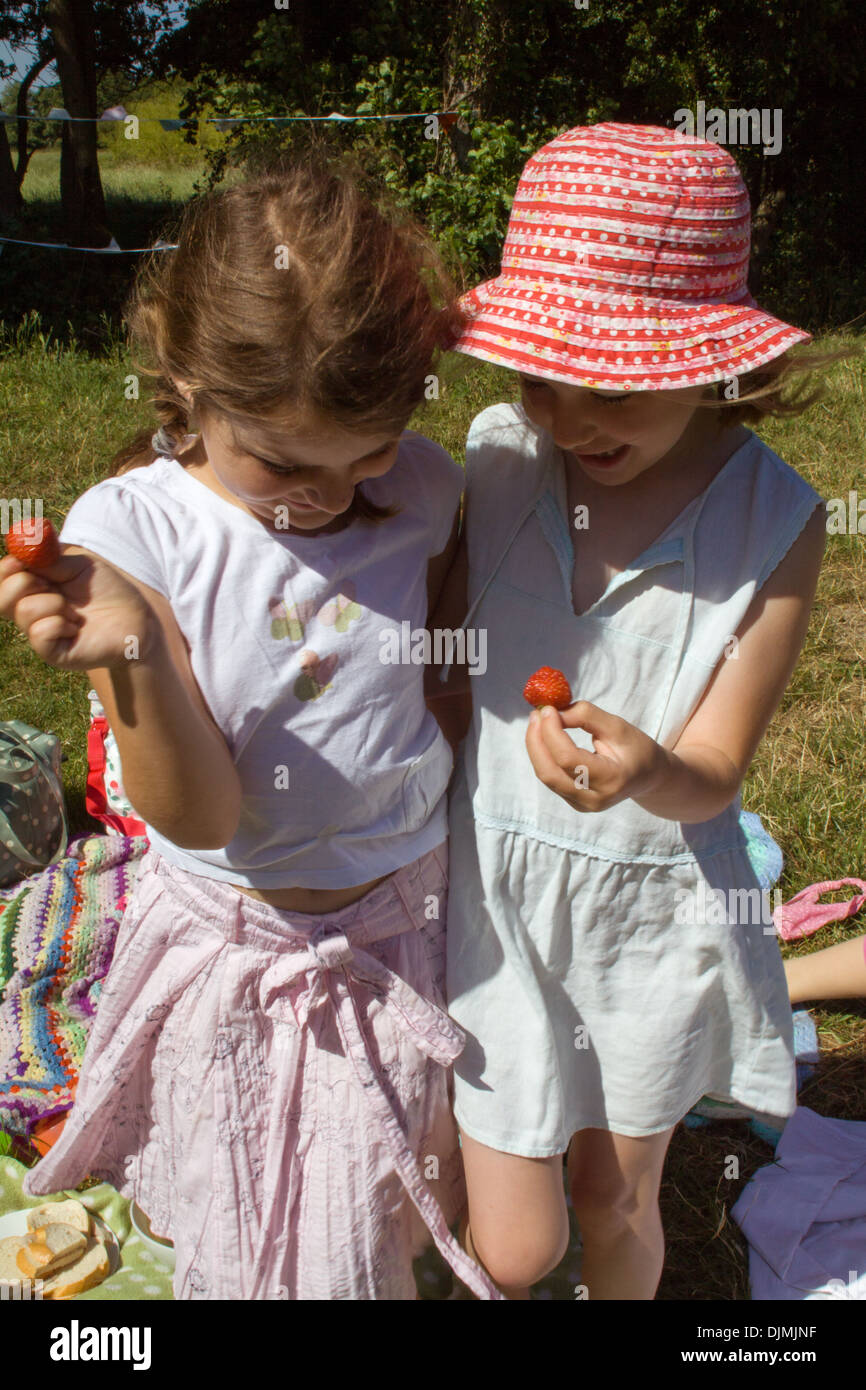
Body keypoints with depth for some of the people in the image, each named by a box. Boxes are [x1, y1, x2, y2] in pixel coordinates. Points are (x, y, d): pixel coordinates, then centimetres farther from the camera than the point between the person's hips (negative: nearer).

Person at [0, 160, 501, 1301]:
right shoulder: (132, 530, -19)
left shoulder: (426, 492, -11)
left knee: (359, 1244, 19)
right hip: (232, 941, -1)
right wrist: (131, 653, -37)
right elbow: (200, 815, -22)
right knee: (240, 1242, 23)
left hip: (404, 928, 1)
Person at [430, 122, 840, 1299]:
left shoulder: (774, 518, -16)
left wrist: (644, 774, -37)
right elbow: (444, 665, 1)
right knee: (516, 1244, 13)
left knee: (614, 1201, 23)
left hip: (655, 906, -1)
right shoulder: (499, 455, -10)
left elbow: (712, 774, -15)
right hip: (496, 884, 1)